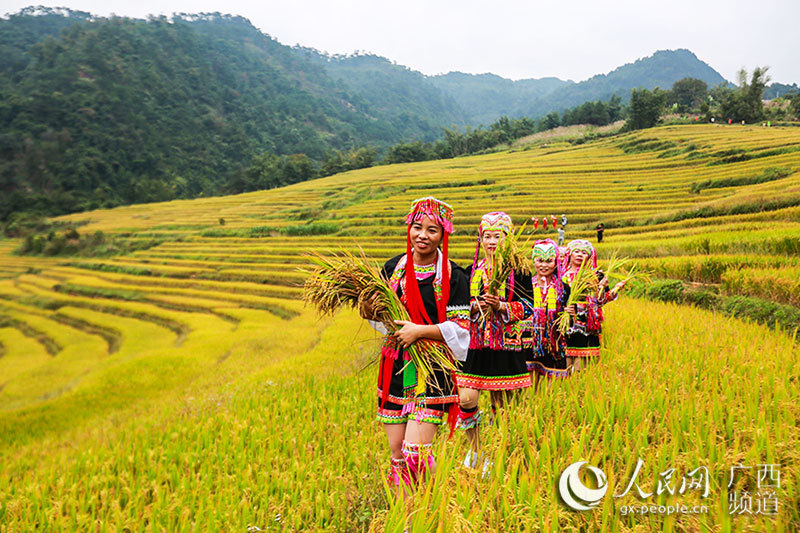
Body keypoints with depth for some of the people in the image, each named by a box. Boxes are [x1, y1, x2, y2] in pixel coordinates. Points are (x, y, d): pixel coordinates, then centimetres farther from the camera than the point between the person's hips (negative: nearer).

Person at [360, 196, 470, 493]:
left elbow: (461, 328, -8)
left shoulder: (453, 277, -5)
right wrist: (369, 310, -4)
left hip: (433, 370, -4)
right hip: (394, 367, 4)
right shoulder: (394, 267, 7)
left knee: (416, 450, -9)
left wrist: (419, 330, -18)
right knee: (396, 452, 8)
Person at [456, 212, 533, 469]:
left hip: (506, 344, -2)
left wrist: (501, 306, -17)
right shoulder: (473, 270, 10)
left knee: (500, 403, 5)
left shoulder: (518, 271, 1)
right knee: (466, 398, -8)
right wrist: (474, 307, -8)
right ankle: (474, 447, 17)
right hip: (476, 344, 2)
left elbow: (527, 307, -1)